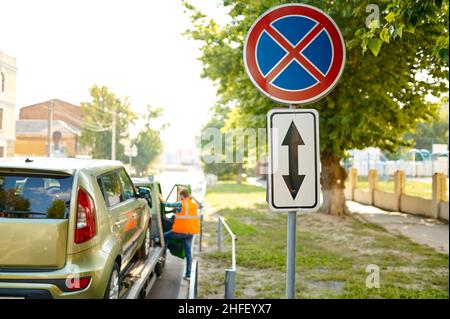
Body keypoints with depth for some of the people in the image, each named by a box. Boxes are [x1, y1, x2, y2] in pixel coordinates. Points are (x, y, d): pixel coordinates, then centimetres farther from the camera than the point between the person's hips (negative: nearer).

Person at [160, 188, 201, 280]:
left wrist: (161, 199, 6)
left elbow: (168, 205, -9)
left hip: (180, 231, -6)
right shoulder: (195, 204, 7)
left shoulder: (181, 204, -11)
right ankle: (188, 274, 11)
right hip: (190, 232, 6)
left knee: (165, 236, 20)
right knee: (188, 252, 9)